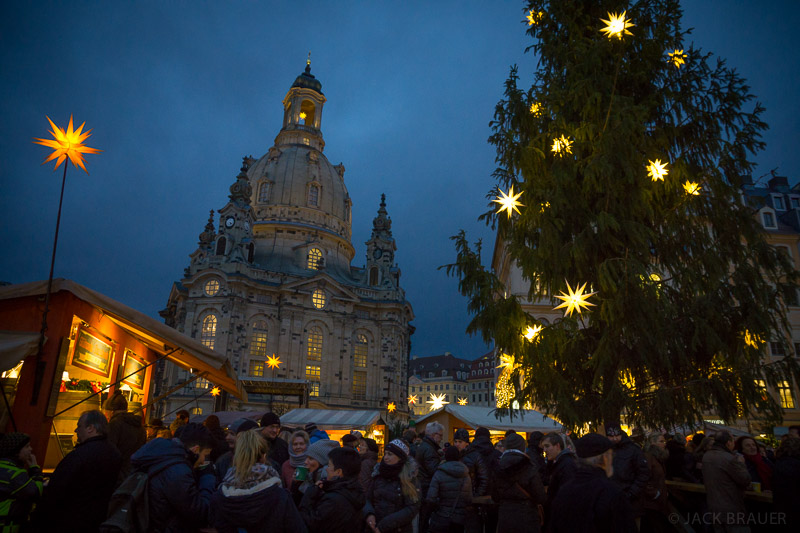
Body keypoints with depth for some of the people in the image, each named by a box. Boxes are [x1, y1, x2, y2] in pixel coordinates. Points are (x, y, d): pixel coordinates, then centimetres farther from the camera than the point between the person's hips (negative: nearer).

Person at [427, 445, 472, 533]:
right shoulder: (466, 475, 1)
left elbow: (430, 499, -16)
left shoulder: (439, 473, -10)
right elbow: (469, 499, 3)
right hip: (460, 521, 3)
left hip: (441, 520, -3)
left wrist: (435, 507, 4)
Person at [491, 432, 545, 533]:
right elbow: (540, 498, -11)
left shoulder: (498, 469, -4)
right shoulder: (530, 469, -14)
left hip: (504, 517, 3)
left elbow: (495, 497, 3)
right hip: (526, 518, -3)